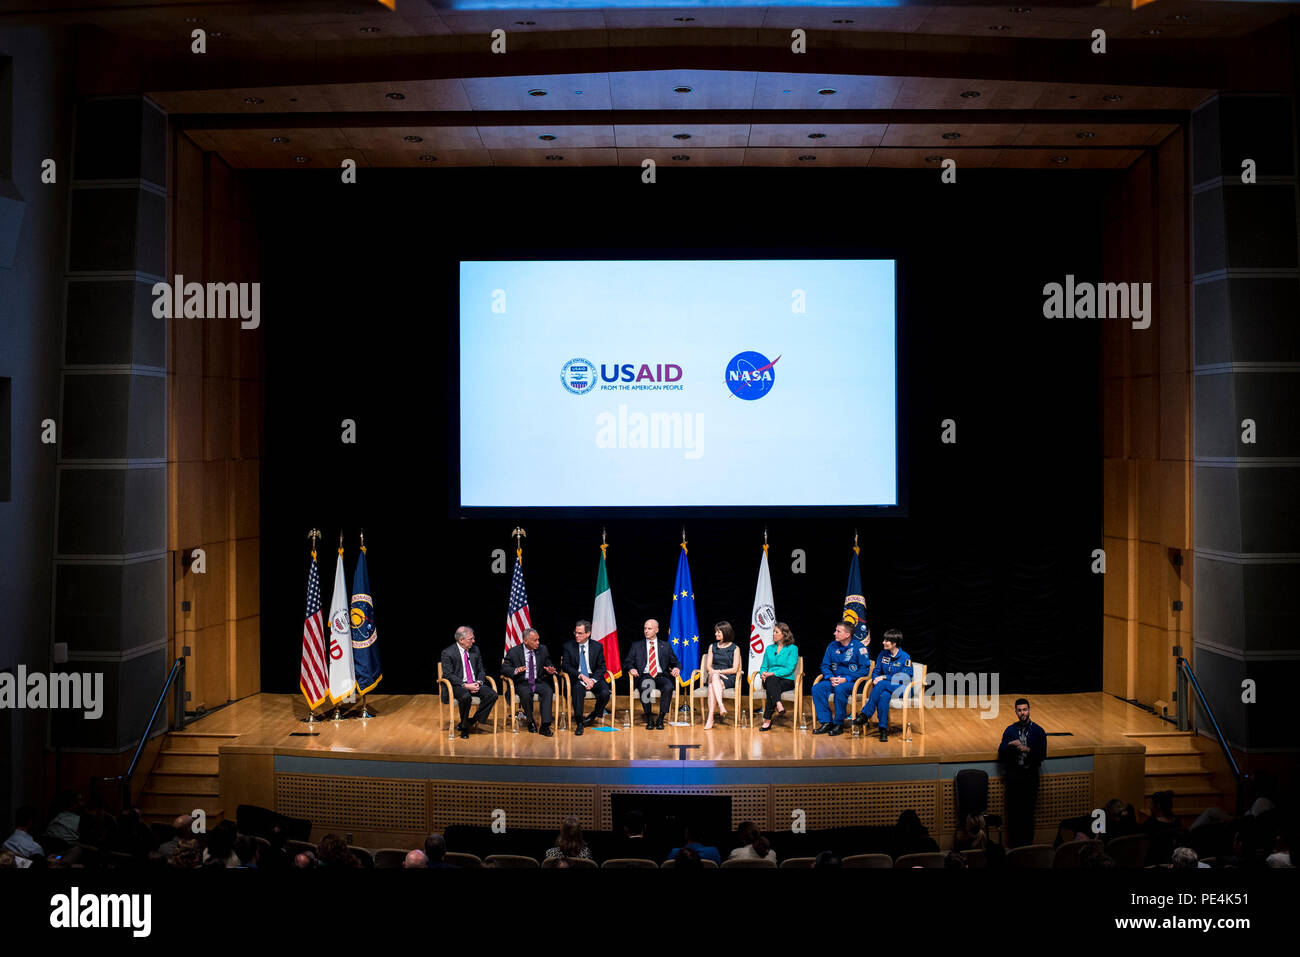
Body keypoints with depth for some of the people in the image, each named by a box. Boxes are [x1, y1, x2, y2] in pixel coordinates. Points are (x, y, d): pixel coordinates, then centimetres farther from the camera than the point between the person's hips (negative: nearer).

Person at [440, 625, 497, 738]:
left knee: (492, 695, -21)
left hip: (475, 684, 5)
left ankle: (472, 721, -11)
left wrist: (479, 682, -7)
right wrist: (465, 685, -21)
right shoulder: (447, 653, -6)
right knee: (466, 697, -37)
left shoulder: (475, 650, 11)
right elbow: (448, 675, -11)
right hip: (458, 686, -5)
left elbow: (481, 670, 15)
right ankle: (464, 727, -13)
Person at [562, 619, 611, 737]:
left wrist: (593, 680, -15)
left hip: (594, 677, 2)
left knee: (605, 693, -26)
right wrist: (581, 676, -17)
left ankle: (594, 716, 5)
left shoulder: (597, 646, 4)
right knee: (578, 688, -36)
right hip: (577, 678, -1)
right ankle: (579, 723, -30)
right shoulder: (568, 646, 2)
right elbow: (565, 665, -4)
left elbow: (601, 667, 4)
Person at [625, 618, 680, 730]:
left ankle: (661, 719, -23)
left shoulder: (666, 646, 19)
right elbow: (628, 662, 13)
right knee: (645, 687, -37)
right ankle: (649, 719, -24)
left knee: (668, 687, -34)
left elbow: (675, 662, 18)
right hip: (644, 676, -1)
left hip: (661, 676, 1)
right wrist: (631, 669, -10)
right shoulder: (636, 646, 17)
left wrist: (676, 668, -6)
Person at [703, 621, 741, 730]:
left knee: (712, 686, -36)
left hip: (729, 679, -3)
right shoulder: (713, 647, 18)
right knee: (713, 677, -36)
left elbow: (735, 669, -1)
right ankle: (721, 705, -50)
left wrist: (719, 671, -13)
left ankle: (710, 718, -46)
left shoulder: (734, 648, 7)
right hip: (714, 677, 3)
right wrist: (715, 673, -11)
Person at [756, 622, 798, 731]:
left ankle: (767, 720, -40)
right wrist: (763, 673, -6)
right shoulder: (769, 648, 21)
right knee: (771, 680, -36)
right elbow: (764, 666, 19)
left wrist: (772, 673, -18)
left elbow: (789, 669, -7)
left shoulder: (792, 649, 5)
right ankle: (778, 704, -53)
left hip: (786, 681, -3)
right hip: (770, 680, 3)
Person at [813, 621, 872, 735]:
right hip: (835, 680, 6)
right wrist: (831, 678, -8)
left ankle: (839, 724, -23)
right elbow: (825, 665, 14)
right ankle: (826, 722, -19)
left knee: (840, 689, -37)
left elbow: (865, 669, -11)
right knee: (817, 688, -21)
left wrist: (846, 679, -18)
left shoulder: (859, 647, -7)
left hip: (853, 682, -6)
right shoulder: (832, 646, 10)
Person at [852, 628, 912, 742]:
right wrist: (875, 679, -12)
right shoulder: (882, 655, 11)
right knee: (884, 696, -35)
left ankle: (865, 715, -32)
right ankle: (883, 729, -33)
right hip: (885, 688, 4)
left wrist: (884, 678, -15)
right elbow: (876, 672, 13)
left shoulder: (905, 658, -6)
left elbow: (905, 678, -12)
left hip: (900, 689, -4)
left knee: (881, 684, -35)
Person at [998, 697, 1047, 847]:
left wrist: (1027, 749, -20)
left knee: (1028, 811, 0)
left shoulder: (1038, 731, 1)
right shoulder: (1010, 730, 6)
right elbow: (1001, 753, 2)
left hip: (1030, 775, -1)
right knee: (1013, 811, 1)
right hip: (1013, 775, 1)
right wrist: (1010, 745, -16)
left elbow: (1042, 755, -6)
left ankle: (1027, 844, 9)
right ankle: (1014, 844, 10)